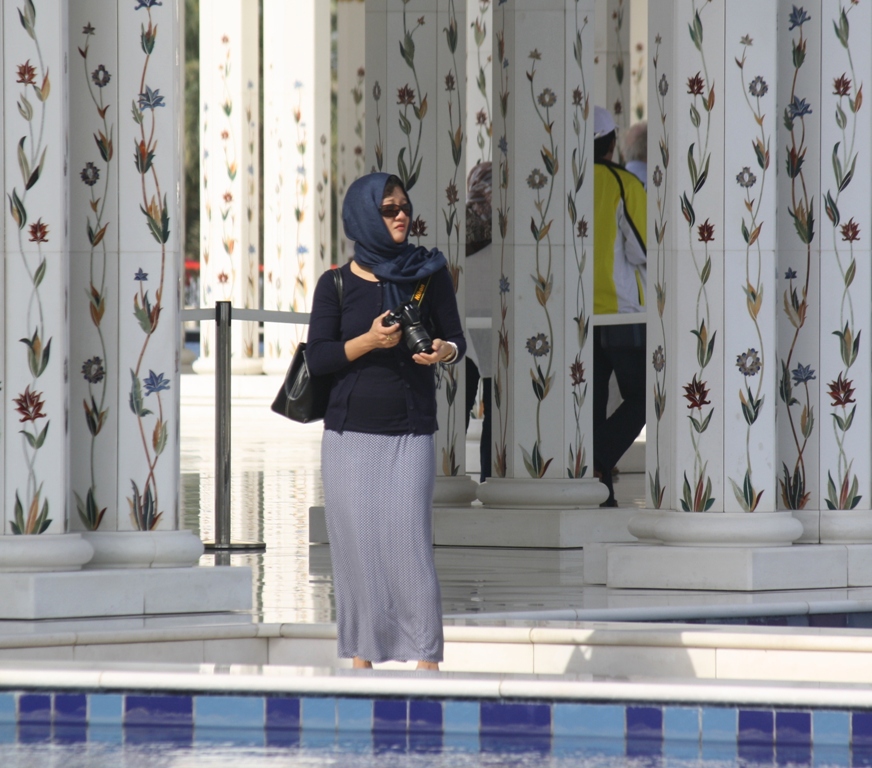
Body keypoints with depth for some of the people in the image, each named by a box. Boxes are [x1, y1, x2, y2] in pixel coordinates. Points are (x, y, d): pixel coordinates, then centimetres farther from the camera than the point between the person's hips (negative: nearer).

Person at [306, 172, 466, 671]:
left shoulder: (429, 273, 4)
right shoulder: (337, 284, 3)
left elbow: (456, 339, 5)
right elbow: (317, 357, -1)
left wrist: (444, 351, -18)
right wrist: (369, 340, -16)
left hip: (411, 433, -1)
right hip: (350, 433, 1)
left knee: (411, 543, -8)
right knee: (356, 543, -1)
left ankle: (427, 658, -7)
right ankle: (360, 656, 6)